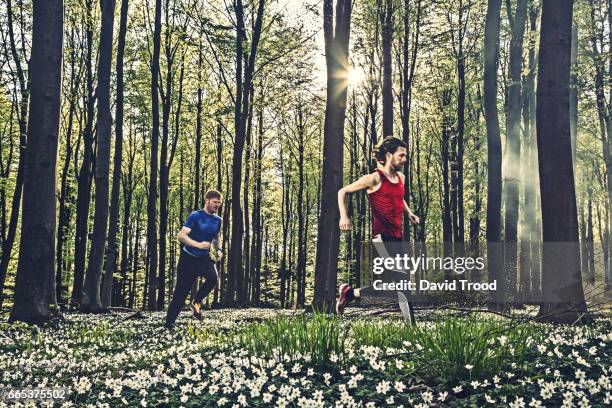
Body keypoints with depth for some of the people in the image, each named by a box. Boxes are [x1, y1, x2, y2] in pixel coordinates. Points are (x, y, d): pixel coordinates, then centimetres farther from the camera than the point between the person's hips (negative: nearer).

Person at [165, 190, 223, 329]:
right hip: (188, 258, -4)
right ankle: (169, 322, 14)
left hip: (205, 258, 4)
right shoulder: (195, 216, -11)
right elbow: (181, 236, -19)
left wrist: (218, 250, 6)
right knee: (181, 292, -1)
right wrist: (199, 245, -28)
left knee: (213, 278, -28)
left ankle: (196, 303, -5)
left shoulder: (217, 220, 7)